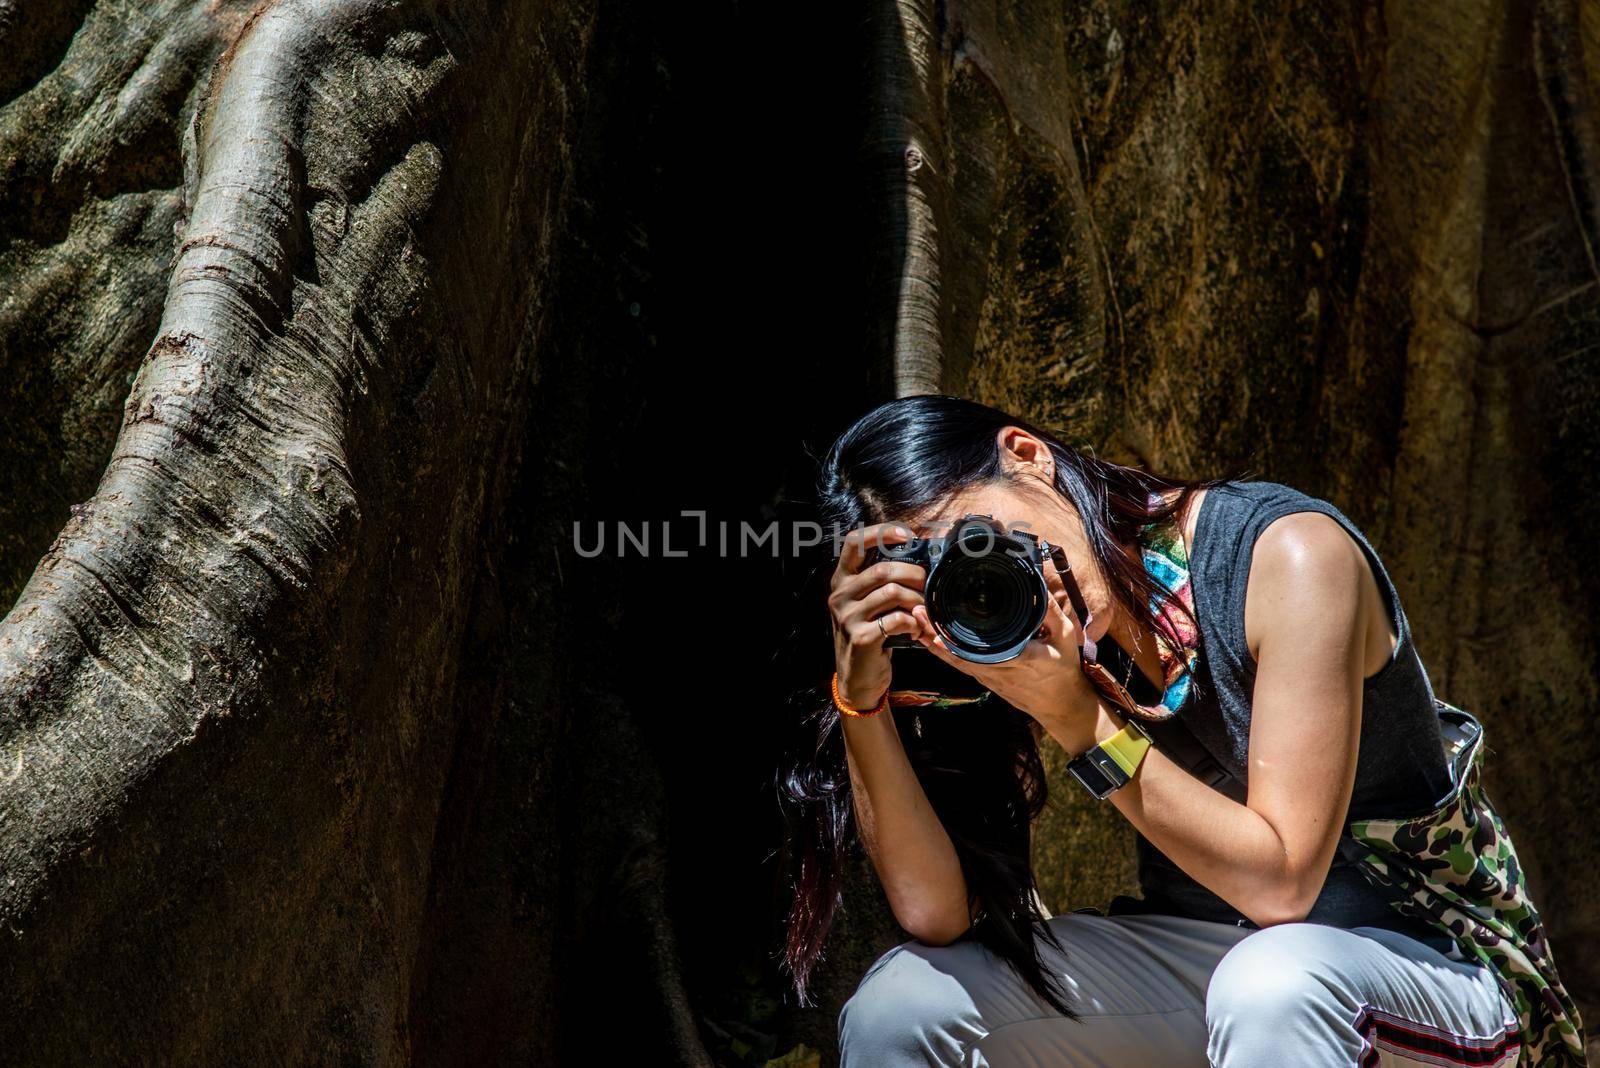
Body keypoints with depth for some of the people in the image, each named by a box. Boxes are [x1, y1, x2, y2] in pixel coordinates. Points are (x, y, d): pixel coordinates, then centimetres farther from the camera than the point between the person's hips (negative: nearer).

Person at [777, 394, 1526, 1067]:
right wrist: (861, 694, -25)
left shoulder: (1289, 555, -22)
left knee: (1273, 978, -39)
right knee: (900, 1002, -14)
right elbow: (934, 912, -15)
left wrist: (1073, 713, -29)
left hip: (1421, 967, -4)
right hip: (1196, 960, 5)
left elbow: (1279, 882, -25)